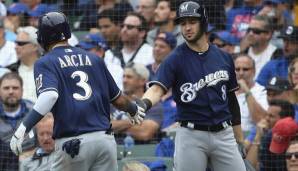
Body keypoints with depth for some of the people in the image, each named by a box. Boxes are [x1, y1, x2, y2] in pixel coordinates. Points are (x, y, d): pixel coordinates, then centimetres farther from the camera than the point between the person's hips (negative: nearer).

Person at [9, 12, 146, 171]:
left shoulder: (45, 63, 2)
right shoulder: (94, 59, 15)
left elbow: (49, 96, -19)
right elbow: (118, 99, 20)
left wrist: (23, 128, -25)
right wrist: (134, 109, 42)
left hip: (72, 144, -4)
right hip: (105, 139, 4)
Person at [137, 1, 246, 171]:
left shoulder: (224, 58, 8)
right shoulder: (175, 59, -4)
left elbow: (231, 99, 15)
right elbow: (158, 88, -19)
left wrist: (240, 141, 13)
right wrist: (143, 103, -42)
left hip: (224, 135, 3)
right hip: (191, 136, -3)